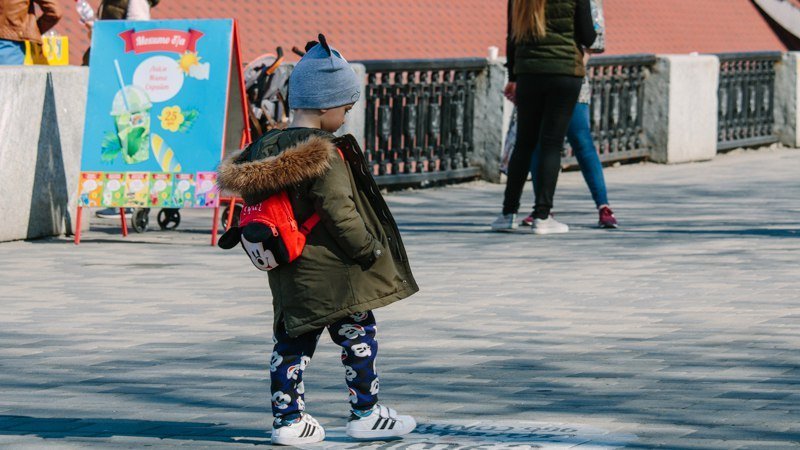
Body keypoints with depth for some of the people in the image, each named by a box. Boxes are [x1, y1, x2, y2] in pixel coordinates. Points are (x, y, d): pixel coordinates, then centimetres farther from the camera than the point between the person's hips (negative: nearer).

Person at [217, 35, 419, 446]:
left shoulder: (266, 148, 5)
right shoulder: (324, 156, -18)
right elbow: (339, 211, -21)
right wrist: (370, 248, -10)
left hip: (288, 273, 7)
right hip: (333, 271, -7)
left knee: (292, 340, 12)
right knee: (357, 335, 6)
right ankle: (365, 414, 11)